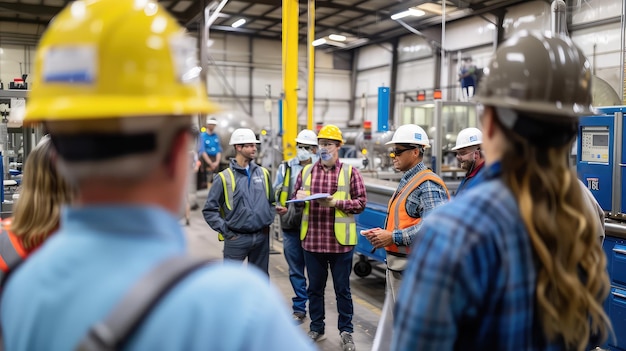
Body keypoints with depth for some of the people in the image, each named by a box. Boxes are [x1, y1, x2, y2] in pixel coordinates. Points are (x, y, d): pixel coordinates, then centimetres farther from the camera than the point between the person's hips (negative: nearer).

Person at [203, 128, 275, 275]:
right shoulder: (224, 177, -7)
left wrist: (269, 221, 7)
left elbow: (272, 201, 18)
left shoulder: (263, 173, 6)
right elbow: (209, 210, -6)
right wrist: (226, 231, -8)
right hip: (236, 239, -4)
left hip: (262, 237, 4)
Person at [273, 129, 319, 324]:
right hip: (291, 226, 3)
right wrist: (278, 207, -11)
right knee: (295, 270, 10)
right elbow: (275, 193, 8)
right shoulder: (285, 168, 10)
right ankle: (299, 308, 23)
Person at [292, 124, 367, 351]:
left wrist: (337, 202, -17)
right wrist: (299, 197, -7)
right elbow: (296, 198, 16)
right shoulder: (306, 171, 9)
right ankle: (316, 328, 32)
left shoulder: (350, 172, -1)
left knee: (342, 289, 9)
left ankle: (346, 331, 25)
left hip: (340, 241, -3)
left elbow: (361, 202, -4)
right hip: (312, 240, 3)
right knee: (315, 288, 15)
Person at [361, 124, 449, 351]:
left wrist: (393, 237, -22)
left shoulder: (428, 184, -16)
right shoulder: (407, 182, 14)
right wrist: (383, 233, 4)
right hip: (397, 265, 9)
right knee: (391, 327, 18)